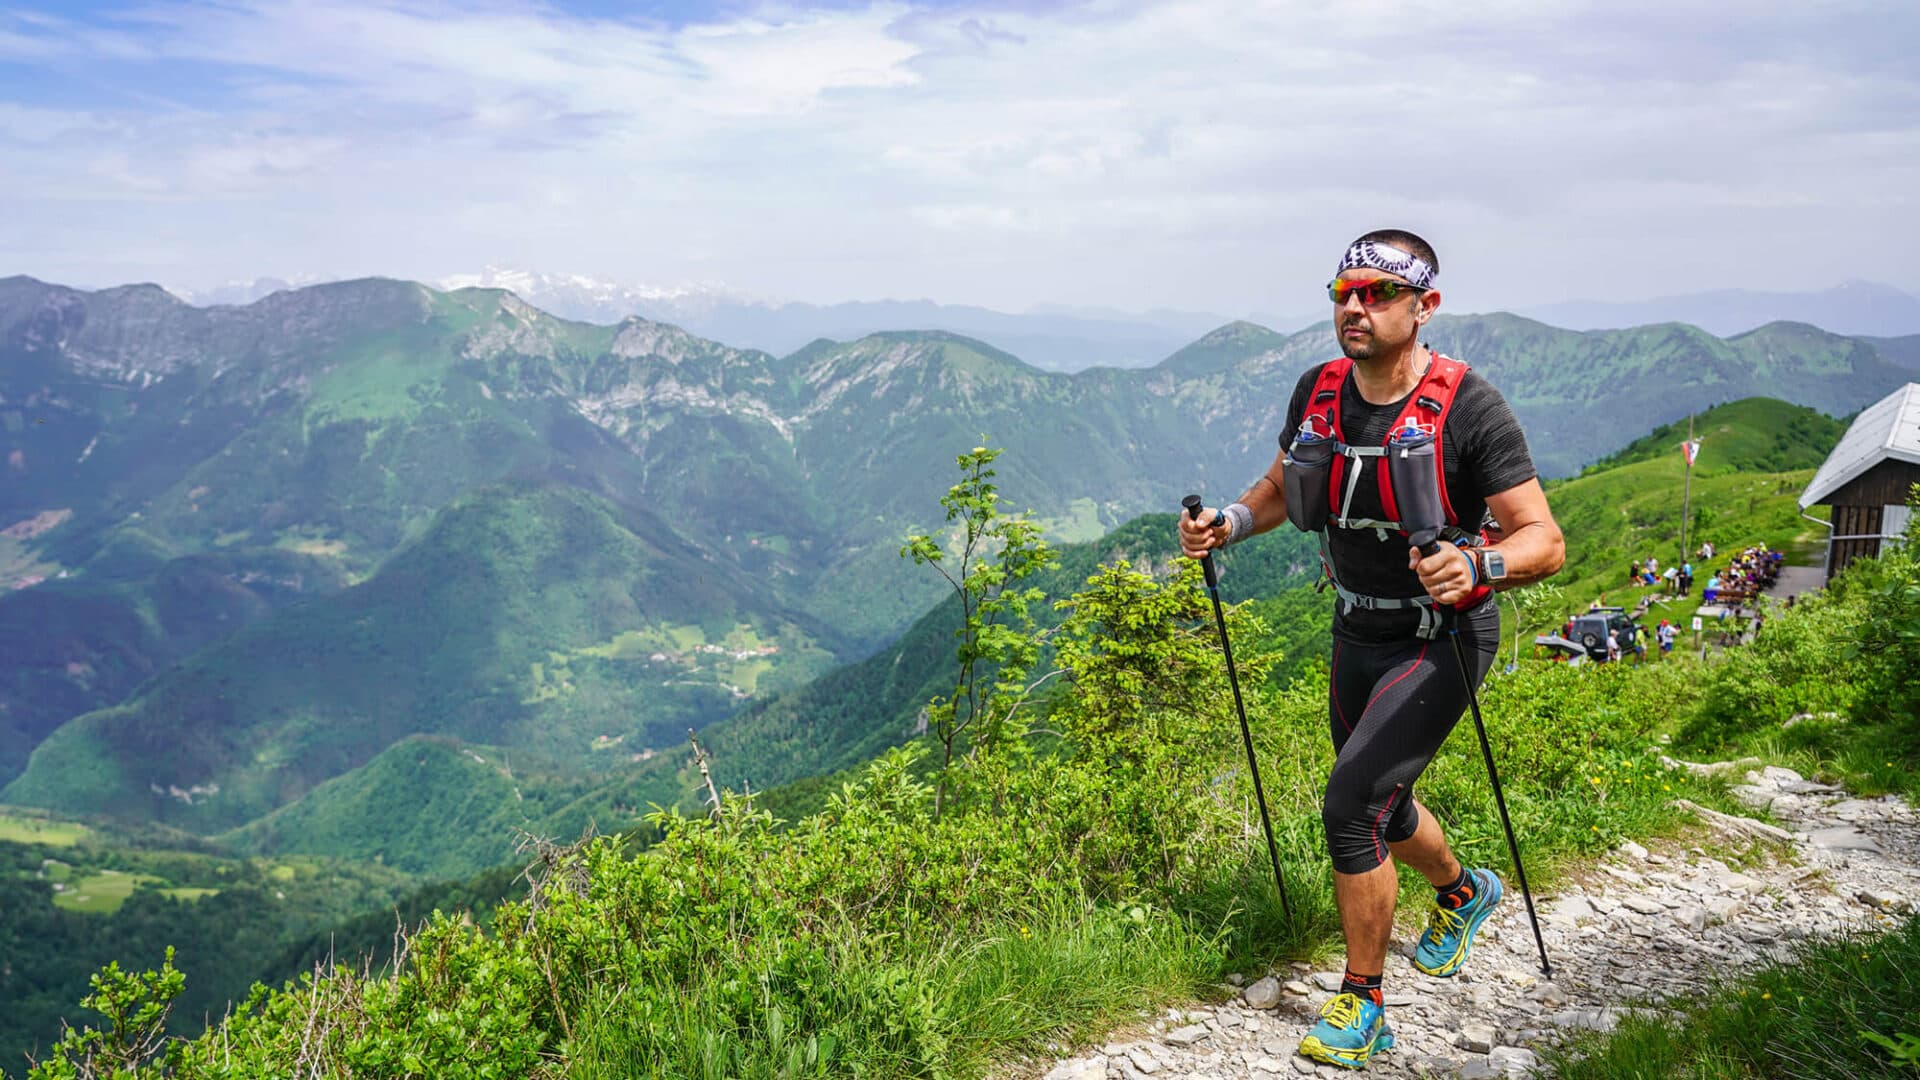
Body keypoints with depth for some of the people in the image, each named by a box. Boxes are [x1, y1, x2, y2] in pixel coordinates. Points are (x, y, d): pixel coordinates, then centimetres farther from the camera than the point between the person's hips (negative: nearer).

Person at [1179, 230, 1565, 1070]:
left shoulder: (1469, 408, -21)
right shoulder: (1317, 392, -5)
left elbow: (1545, 540, -20)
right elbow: (1282, 487, 12)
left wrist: (1476, 566, -40)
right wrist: (1229, 522, -8)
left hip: (1441, 638, -6)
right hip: (1357, 632, 7)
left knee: (1351, 803, -16)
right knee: (1378, 806, 21)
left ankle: (1362, 1006, 3)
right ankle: (1462, 892, 54)